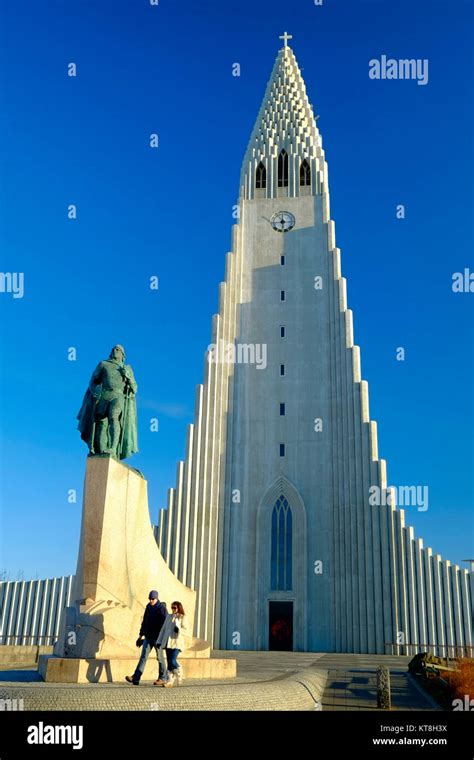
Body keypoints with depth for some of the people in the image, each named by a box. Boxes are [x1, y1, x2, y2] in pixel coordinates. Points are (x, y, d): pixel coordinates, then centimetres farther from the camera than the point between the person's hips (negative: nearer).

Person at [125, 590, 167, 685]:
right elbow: (144, 622, 17)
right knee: (143, 656, -2)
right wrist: (141, 635, 18)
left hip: (157, 638, -5)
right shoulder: (148, 607, 9)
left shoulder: (162, 608, -10)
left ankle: (163, 678, 18)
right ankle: (135, 678, -9)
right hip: (148, 637, 5)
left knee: (160, 658, 5)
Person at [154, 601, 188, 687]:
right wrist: (159, 641, 16)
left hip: (176, 643, -5)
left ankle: (179, 675, 8)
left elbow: (185, 629, -5)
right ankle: (169, 681, 7)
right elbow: (163, 629, 19)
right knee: (169, 662, 2)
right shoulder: (169, 617, 19)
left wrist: (179, 630, -25)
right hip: (167, 642, 5)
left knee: (172, 660, -15)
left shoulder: (182, 617, 3)